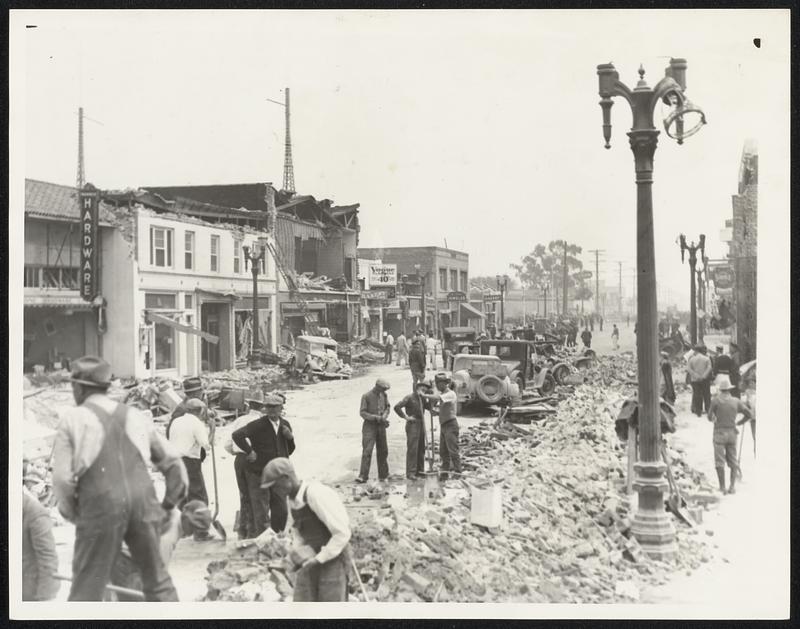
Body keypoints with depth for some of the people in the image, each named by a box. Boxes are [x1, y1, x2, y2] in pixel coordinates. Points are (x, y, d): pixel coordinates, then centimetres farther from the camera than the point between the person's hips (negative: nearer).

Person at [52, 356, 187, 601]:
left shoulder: (73, 419, 3)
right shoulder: (134, 416, 16)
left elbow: (62, 477, -3)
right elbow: (173, 462, 17)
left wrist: (71, 513, 12)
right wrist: (169, 504, 24)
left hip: (100, 507, -3)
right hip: (143, 503, 4)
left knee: (87, 588, 5)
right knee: (157, 579, 17)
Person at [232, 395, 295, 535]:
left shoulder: (285, 425, 7)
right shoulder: (258, 425, -13)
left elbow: (289, 451, 16)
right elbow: (237, 435, -26)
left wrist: (291, 438, -3)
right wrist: (249, 452, -19)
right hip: (258, 475, -6)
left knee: (281, 512, 11)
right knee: (261, 514, -1)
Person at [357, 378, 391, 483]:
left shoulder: (384, 395, 6)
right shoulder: (366, 396, -10)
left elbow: (387, 408, 15)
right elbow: (363, 413, -11)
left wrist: (384, 417, -6)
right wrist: (378, 418, -18)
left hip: (381, 426, 5)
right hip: (369, 425, -5)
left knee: (383, 451, 9)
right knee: (367, 451, -12)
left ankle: (383, 475, 21)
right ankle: (363, 476, -11)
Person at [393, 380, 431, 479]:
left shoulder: (422, 399, 13)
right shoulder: (410, 397, -9)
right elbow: (397, 407, -16)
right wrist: (406, 417, -13)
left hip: (421, 424, 7)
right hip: (412, 424, -7)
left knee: (421, 449, 10)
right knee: (412, 449, -10)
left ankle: (419, 470, 19)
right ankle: (410, 473, -9)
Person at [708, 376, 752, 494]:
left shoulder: (716, 400, -8)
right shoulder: (736, 401, 2)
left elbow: (710, 417, -5)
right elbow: (748, 414, 1)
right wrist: (738, 423, 15)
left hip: (719, 432, -3)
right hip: (732, 432, 3)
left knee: (720, 462, 1)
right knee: (733, 461, 12)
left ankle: (722, 487, -1)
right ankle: (732, 486, 7)